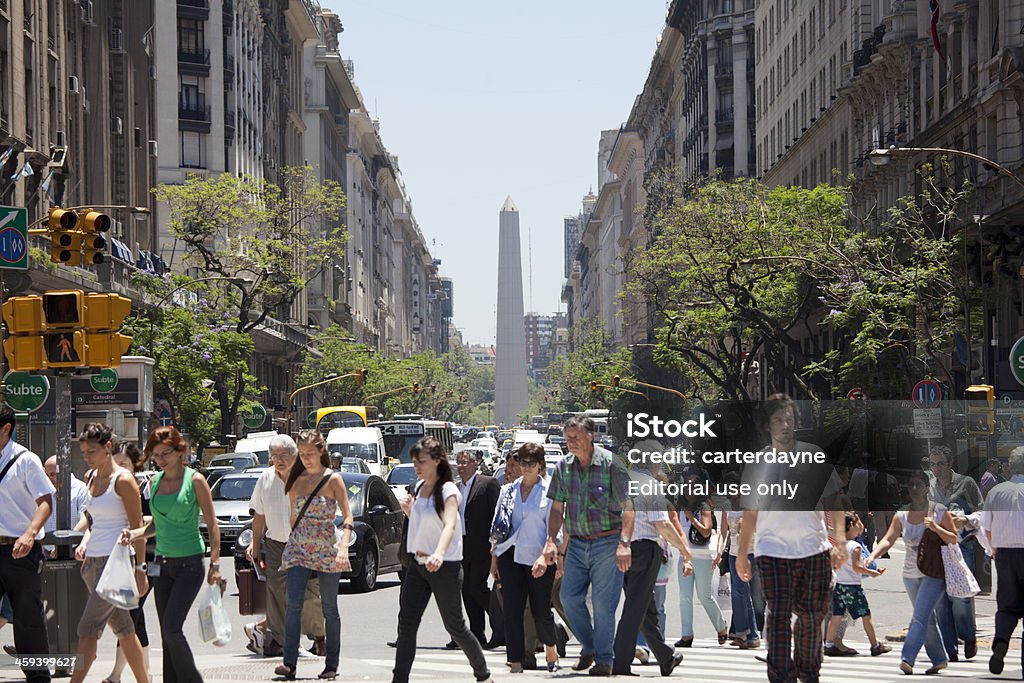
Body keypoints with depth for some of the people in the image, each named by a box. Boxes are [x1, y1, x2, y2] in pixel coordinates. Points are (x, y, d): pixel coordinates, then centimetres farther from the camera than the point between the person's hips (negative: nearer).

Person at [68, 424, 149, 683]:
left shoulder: (122, 480, -10)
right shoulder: (92, 478, 13)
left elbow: (137, 527, -10)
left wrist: (140, 569, -13)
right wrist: (85, 543, 6)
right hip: (93, 561, 8)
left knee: (88, 627, -14)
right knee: (122, 627, 13)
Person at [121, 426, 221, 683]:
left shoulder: (195, 480, -6)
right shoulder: (155, 482, 10)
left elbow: (212, 524, -4)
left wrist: (215, 563, -9)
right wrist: (134, 533, 0)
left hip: (189, 564, -6)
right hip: (162, 563, 6)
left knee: (172, 628, -15)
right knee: (166, 633, 5)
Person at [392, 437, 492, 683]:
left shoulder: (448, 490, -13)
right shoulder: (420, 489, 10)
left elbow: (449, 525, -30)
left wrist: (439, 553, -48)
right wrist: (409, 510, 3)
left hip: (445, 566, -7)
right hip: (417, 562, 7)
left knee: (454, 625, 5)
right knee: (406, 624, -4)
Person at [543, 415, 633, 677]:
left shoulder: (611, 463, -10)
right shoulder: (564, 466, 6)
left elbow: (627, 507, -12)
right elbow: (557, 508, 12)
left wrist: (624, 543, -22)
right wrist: (551, 540, 1)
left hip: (607, 542, -5)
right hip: (577, 544, 5)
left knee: (604, 603, -4)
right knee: (570, 597, 3)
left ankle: (604, 660, 7)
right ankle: (589, 648, 24)